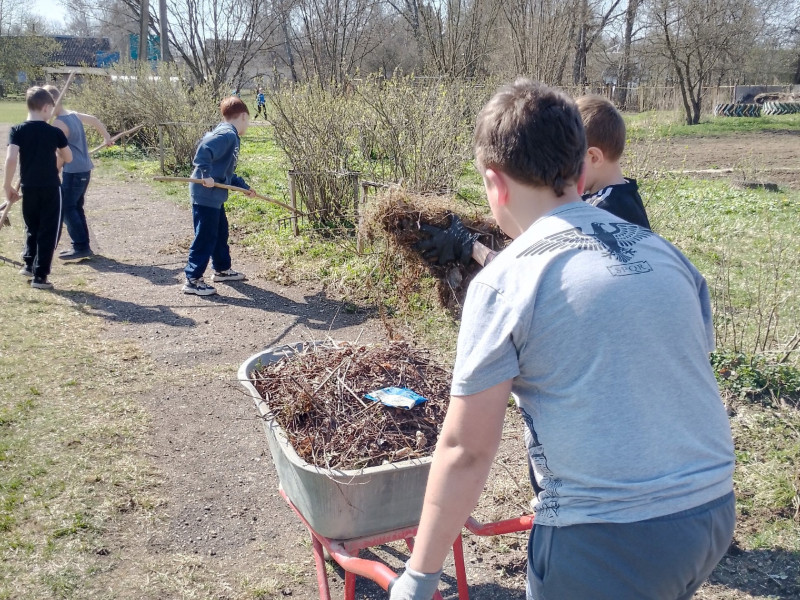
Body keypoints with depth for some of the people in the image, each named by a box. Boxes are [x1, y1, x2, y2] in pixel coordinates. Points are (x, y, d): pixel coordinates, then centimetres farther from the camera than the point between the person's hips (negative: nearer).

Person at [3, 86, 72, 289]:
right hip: (51, 188, -2)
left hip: (29, 188, 2)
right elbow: (68, 158, 6)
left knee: (32, 228, 23)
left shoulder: (17, 130, -4)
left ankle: (29, 264, 31)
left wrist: (7, 185, -4)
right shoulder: (55, 132, -6)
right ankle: (40, 275, 2)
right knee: (48, 231, 4)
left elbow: (11, 159, -14)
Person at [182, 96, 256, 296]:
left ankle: (222, 269, 37)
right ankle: (192, 280, 1)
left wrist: (244, 187, 22)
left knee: (220, 233, 22)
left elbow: (227, 172, 21)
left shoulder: (230, 136, 16)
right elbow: (204, 150, -31)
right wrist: (206, 174, -26)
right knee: (205, 238, -5)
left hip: (214, 196, 10)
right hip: (206, 195, -10)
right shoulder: (227, 135, -16)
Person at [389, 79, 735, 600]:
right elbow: (695, 374, 14)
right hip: (714, 514, 6)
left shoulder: (504, 283, -12)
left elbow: (465, 451, -11)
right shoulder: (662, 250, 4)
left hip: (607, 542, -6)